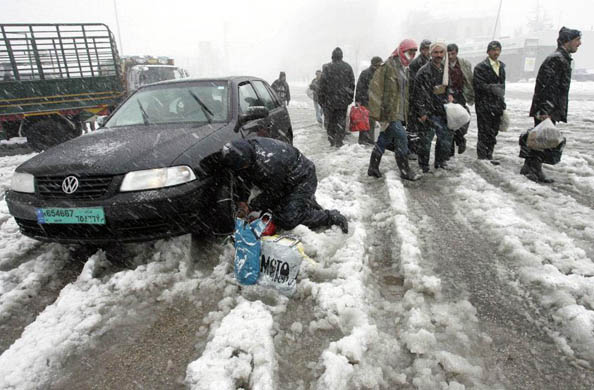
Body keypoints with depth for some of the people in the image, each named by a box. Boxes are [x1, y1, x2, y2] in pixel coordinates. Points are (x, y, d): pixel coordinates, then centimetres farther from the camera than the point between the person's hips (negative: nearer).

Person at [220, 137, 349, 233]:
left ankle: (332, 217, -4)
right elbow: (244, 178, 2)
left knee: (287, 220, -16)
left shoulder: (268, 163, -39)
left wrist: (252, 206, -9)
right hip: (286, 180, 9)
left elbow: (272, 193, -20)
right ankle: (307, 200, 31)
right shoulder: (246, 146, -14)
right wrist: (242, 200, -6)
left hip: (303, 179, -9)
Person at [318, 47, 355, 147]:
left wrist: (320, 99, -1)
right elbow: (352, 84, 7)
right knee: (341, 121, 8)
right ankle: (339, 142, 7)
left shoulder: (327, 68, -7)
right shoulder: (348, 67, 3)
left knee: (330, 121, 10)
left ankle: (332, 140, 12)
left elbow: (322, 84, -8)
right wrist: (350, 97, 14)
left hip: (330, 99, -2)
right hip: (343, 99, 2)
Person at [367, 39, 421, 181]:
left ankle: (373, 168, 20)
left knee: (384, 139, 12)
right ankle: (405, 170, 2)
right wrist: (381, 112, -21)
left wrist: (405, 112, 21)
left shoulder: (403, 68, 18)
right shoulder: (389, 66, -11)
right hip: (390, 111, -9)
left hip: (397, 112, 9)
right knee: (401, 139, -9)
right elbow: (376, 88, -18)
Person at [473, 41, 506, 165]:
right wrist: (492, 88, -21)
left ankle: (488, 156, 18)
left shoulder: (501, 67, 18)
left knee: (493, 132, 10)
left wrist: (502, 102, 17)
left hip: (497, 105, 7)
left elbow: (502, 85, 23)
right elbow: (478, 85, -13)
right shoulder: (480, 67, -4)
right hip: (484, 105, -7)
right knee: (485, 132, -6)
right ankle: (482, 157, 1)